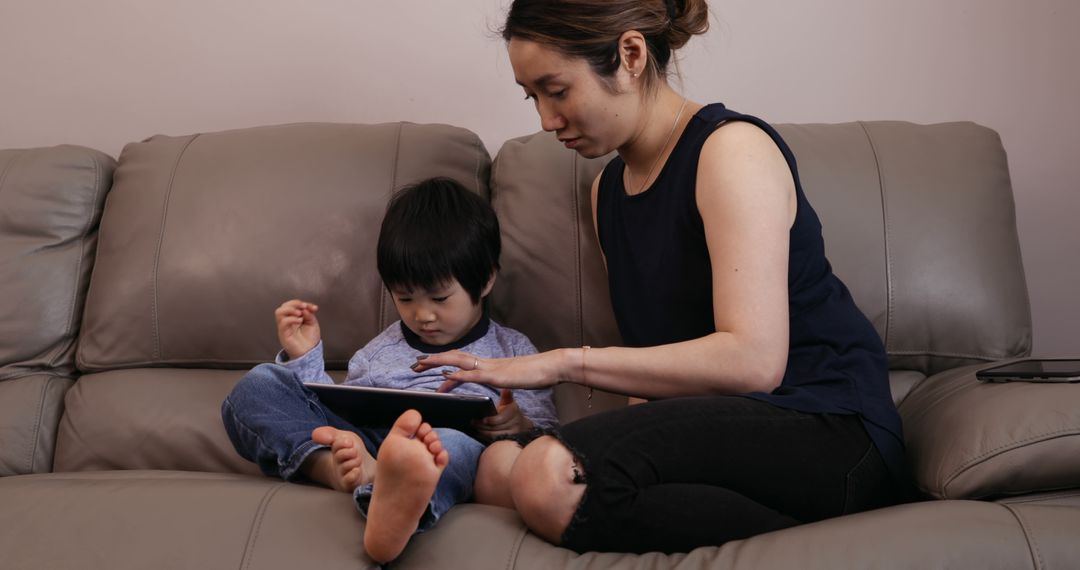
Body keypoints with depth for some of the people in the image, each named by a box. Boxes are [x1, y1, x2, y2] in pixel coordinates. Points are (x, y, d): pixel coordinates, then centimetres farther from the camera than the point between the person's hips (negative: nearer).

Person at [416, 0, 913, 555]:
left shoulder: (732, 148, -9)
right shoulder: (606, 189, 16)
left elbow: (754, 361, -20)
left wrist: (565, 362, -18)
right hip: (720, 429, 8)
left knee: (552, 475, -29)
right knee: (500, 462, -17)